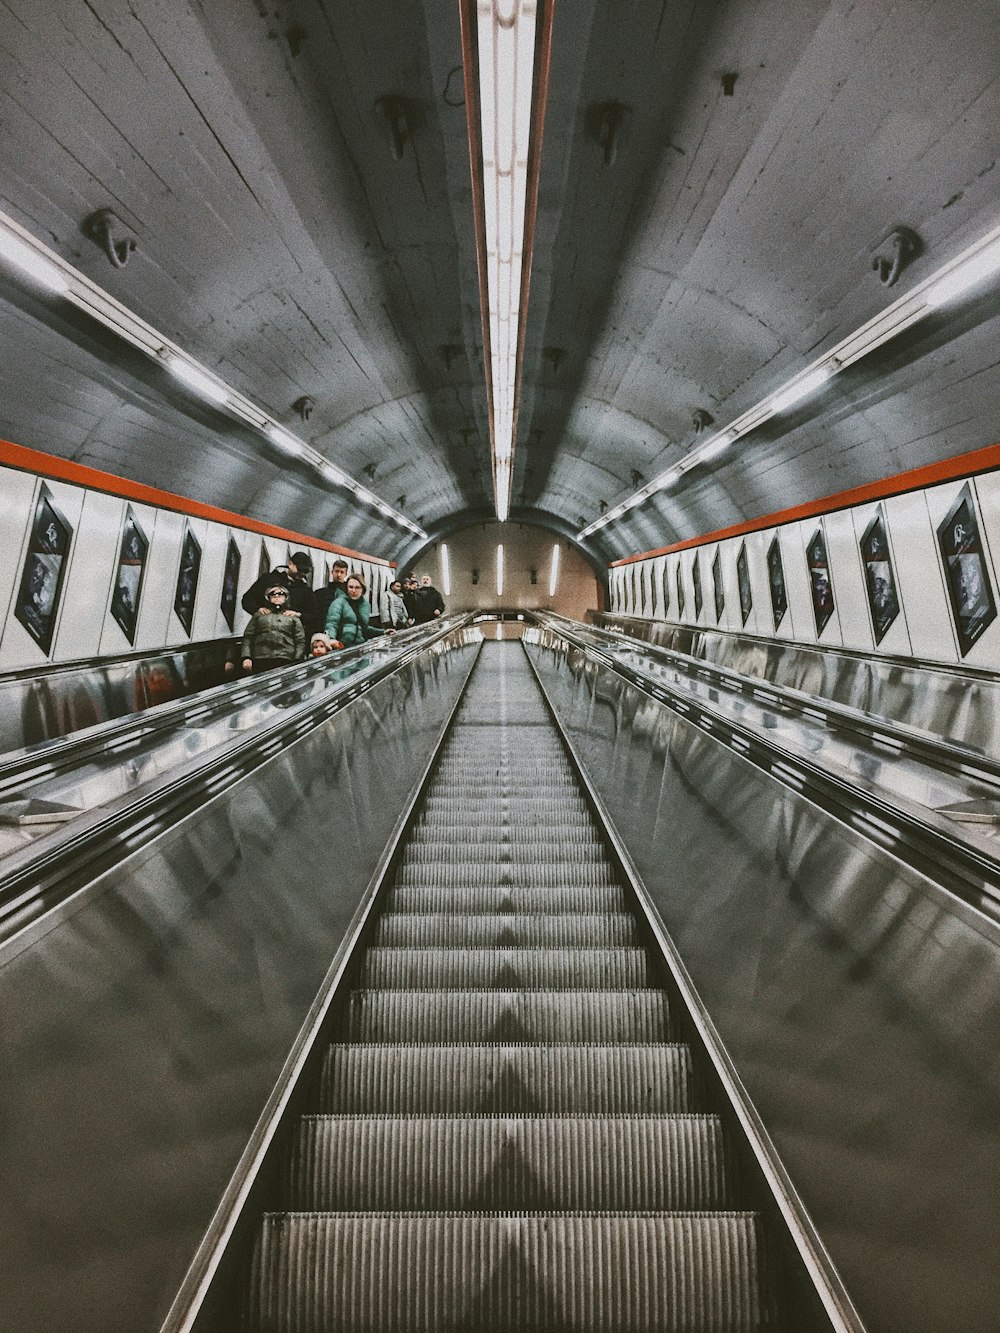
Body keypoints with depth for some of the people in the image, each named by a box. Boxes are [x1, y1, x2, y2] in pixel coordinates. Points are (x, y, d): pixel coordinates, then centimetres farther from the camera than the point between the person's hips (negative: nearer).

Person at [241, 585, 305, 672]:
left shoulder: (293, 617, 22)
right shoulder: (259, 615, 25)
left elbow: (300, 641, 12)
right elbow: (248, 637, 16)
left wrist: (296, 663, -2)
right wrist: (246, 657, 1)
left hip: (284, 661, -1)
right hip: (260, 661, 1)